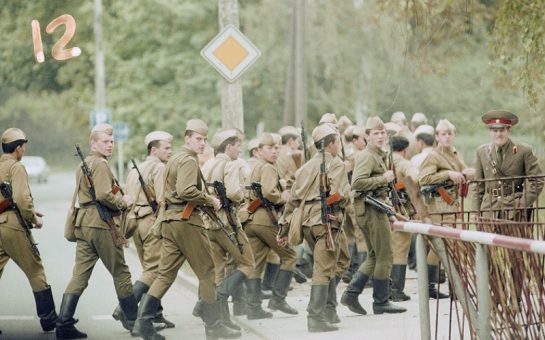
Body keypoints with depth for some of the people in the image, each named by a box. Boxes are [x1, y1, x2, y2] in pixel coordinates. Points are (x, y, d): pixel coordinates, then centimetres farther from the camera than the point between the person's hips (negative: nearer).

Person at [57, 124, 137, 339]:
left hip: (83, 224, 9)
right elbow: (104, 195, -23)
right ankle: (133, 320, 11)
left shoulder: (84, 164, 20)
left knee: (79, 275, 3)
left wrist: (118, 201, 14)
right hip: (101, 224, -9)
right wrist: (123, 204, -7)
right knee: (121, 273, 3)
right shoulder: (100, 164, -10)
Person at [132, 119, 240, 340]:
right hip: (187, 220, -9)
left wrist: (205, 201, 19)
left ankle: (143, 322, -3)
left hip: (169, 220, 9)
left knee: (166, 274, 6)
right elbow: (186, 191, -25)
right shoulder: (189, 160, -11)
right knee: (207, 272, -1)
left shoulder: (174, 159, 20)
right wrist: (211, 200, -13)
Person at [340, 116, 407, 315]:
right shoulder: (368, 157, -12)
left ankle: (351, 294, 11)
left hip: (373, 209, 10)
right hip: (372, 209, -10)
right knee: (384, 256, -4)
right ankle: (381, 302, 1)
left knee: (374, 256, 14)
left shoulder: (378, 156, 19)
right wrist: (384, 179, -19)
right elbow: (357, 182, -25)